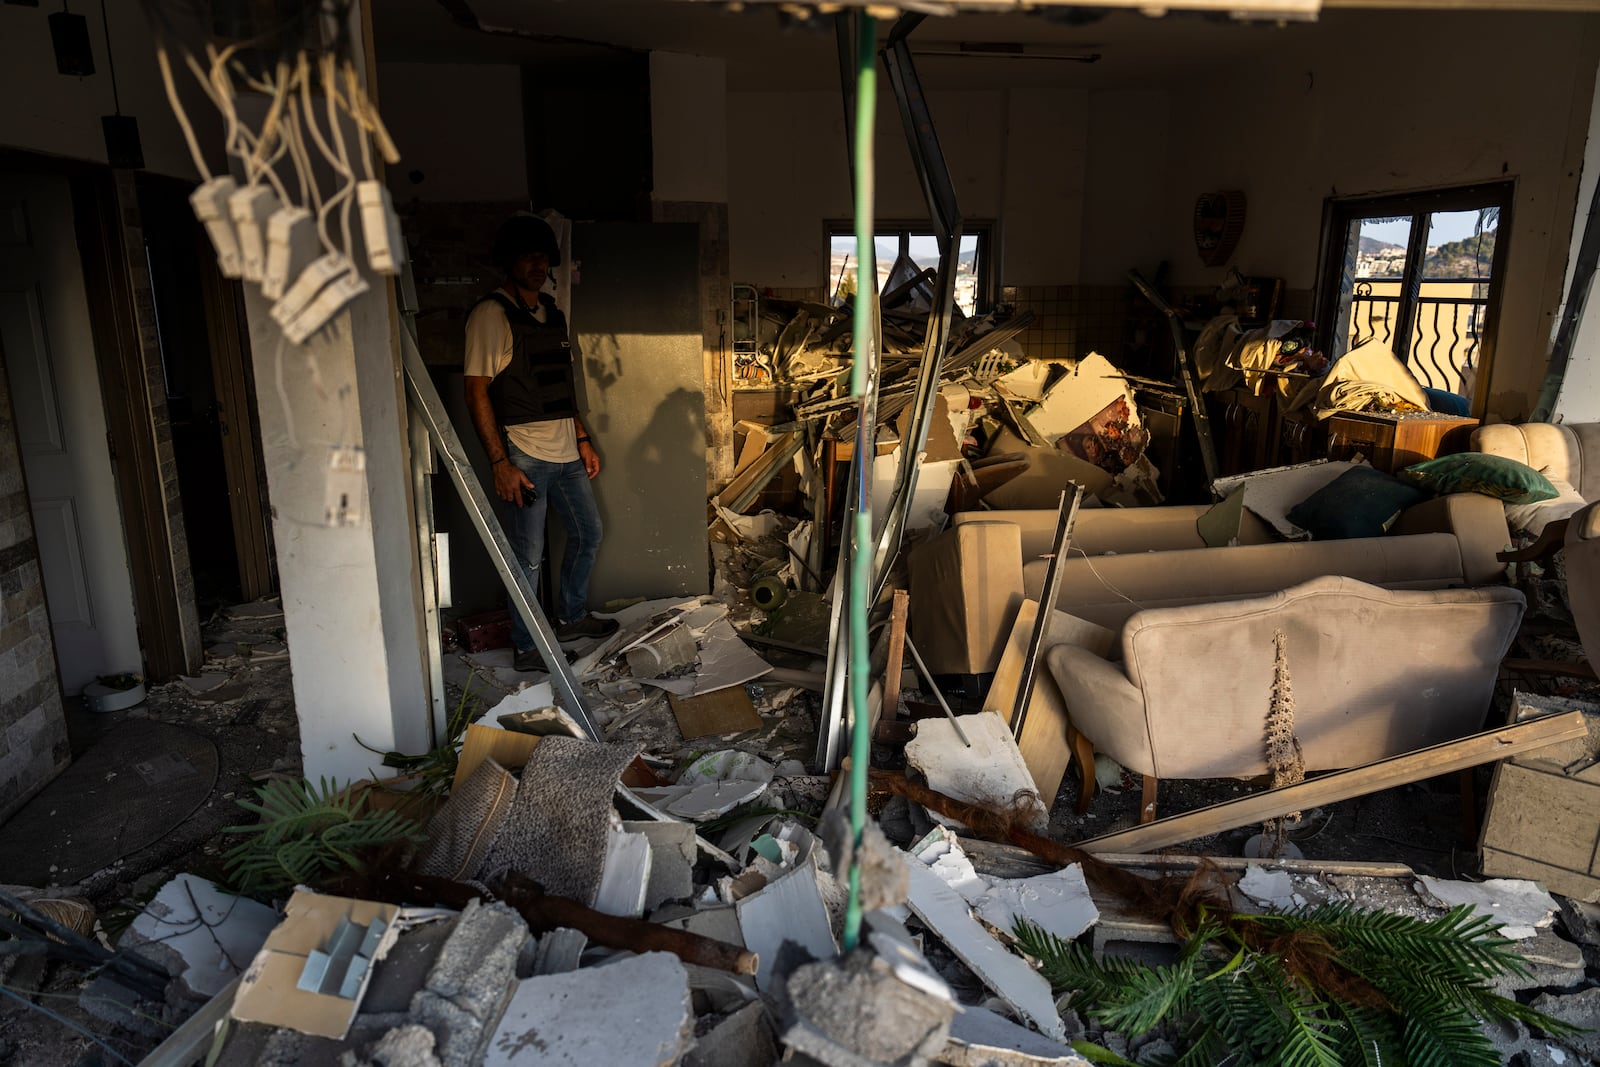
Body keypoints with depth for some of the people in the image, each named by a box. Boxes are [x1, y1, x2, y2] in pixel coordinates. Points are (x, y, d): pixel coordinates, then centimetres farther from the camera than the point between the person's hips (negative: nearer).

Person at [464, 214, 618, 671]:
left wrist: (582, 439, 16)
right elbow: (476, 394, -14)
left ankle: (571, 617, 37)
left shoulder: (553, 313, 13)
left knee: (588, 533, 18)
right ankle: (527, 648, 16)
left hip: (566, 451, 8)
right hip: (524, 457, -8)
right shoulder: (490, 315, -11)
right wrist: (500, 464, -19)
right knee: (528, 556, 0)